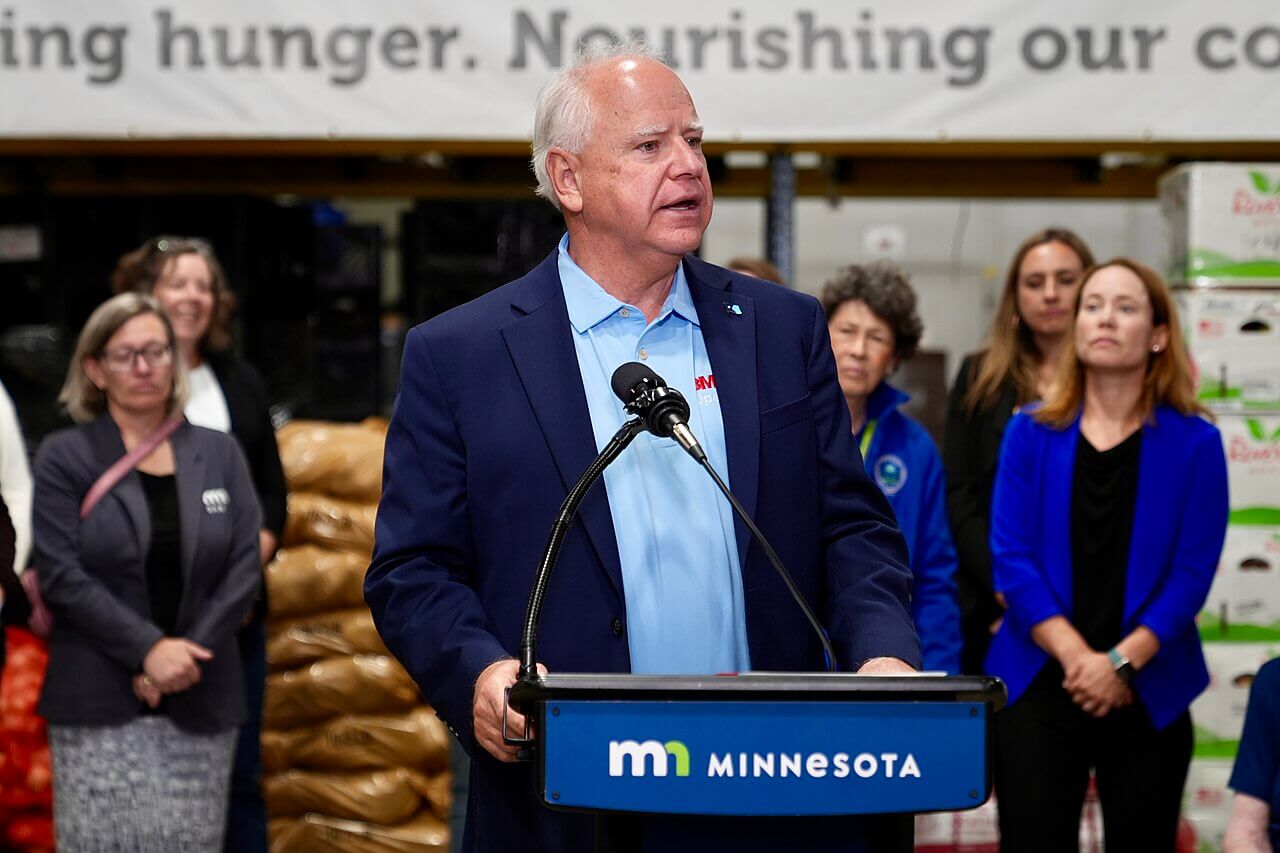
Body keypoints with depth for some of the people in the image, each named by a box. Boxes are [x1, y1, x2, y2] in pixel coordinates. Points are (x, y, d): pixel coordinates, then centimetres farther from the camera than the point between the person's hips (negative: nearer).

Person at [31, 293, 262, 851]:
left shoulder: (219, 454, 11)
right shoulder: (64, 457, 2)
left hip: (201, 703, 3)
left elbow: (243, 570, 4)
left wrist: (186, 660, -8)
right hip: (100, 704, -2)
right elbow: (60, 574, -6)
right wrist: (148, 649, -16)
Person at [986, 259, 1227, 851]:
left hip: (1149, 691, 0)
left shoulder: (1194, 443, 0)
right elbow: (1011, 558, -4)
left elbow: (1192, 573, -5)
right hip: (1039, 686, 0)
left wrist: (1121, 662, -15)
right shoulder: (1030, 434, 3)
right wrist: (1077, 658, -14)